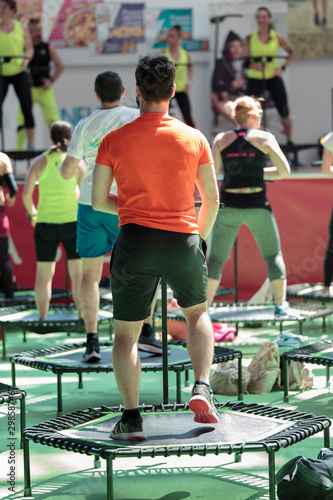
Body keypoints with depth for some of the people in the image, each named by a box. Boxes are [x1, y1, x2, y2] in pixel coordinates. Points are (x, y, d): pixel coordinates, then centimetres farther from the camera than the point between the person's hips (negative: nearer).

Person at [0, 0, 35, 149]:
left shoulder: (21, 28, 6)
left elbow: (30, 49, 11)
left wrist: (26, 60, -9)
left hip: (19, 73, 0)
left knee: (27, 109, -5)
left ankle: (31, 144, 3)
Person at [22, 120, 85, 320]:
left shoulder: (40, 162, 1)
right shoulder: (77, 161, -3)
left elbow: (26, 194, -3)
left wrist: (32, 214, 13)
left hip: (45, 222, 2)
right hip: (72, 220, -2)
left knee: (44, 273, 10)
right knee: (78, 272, 7)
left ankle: (42, 318, 12)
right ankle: (82, 315, 5)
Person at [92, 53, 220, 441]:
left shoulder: (114, 140, 1)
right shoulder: (194, 139, 3)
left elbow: (98, 201, 4)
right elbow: (212, 200, 8)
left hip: (135, 240, -1)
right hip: (184, 238, 1)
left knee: (125, 333, 10)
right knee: (197, 312, 26)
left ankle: (131, 416, 0)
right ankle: (202, 388, 7)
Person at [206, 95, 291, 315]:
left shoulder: (221, 139, 3)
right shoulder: (265, 138, -1)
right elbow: (285, 171, -2)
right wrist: (260, 172, 12)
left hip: (228, 206, 2)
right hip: (257, 206, -2)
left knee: (216, 258, 9)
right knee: (273, 255, 13)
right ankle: (281, 304, 10)